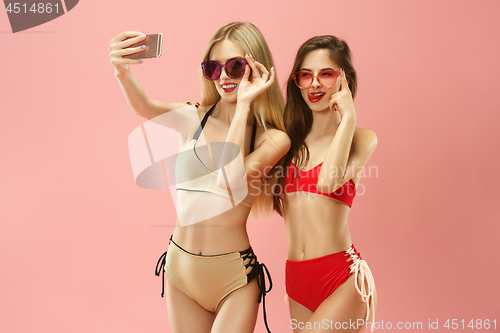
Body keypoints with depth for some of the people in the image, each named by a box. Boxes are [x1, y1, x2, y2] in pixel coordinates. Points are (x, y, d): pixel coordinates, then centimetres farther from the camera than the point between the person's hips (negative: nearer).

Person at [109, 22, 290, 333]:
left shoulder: (274, 139, -8)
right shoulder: (193, 118, -1)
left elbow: (230, 181, -24)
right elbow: (146, 107, -20)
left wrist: (244, 105, -20)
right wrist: (122, 71, -40)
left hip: (233, 277, -3)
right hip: (181, 269, 3)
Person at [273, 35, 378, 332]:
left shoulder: (362, 138, -1)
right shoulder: (290, 138, 10)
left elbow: (329, 180, -21)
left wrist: (348, 117, -12)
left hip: (342, 278, -4)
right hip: (296, 278, 5)